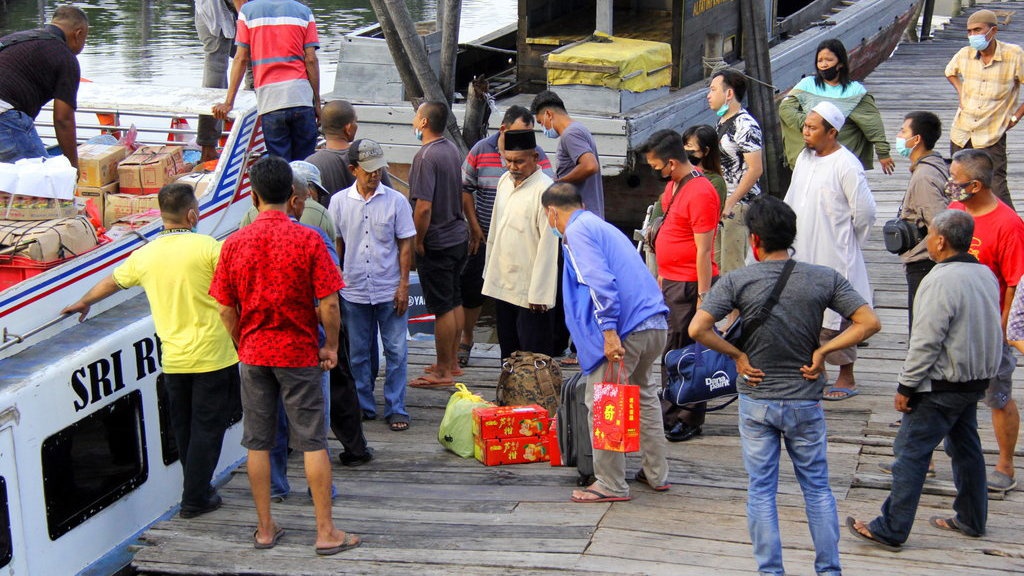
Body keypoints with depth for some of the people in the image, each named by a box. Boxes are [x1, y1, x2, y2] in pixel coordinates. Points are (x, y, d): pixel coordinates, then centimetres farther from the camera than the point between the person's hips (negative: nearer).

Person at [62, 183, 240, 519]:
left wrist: (84, 302, 39)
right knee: (207, 427, 4)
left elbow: (112, 281, 21)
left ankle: (196, 489, 29)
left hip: (173, 359, 5)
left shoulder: (145, 255, 4)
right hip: (212, 356, -5)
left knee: (184, 428, 18)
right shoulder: (207, 247, -12)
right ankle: (196, 499, 8)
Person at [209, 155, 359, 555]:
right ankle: (326, 532, 7)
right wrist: (331, 346, 2)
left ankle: (265, 529, 19)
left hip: (253, 354, 3)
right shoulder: (308, 240, -12)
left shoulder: (234, 244, -4)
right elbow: (329, 304, -13)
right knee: (312, 442, 4)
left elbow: (226, 310, 1)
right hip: (299, 353, -2)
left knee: (258, 442, 11)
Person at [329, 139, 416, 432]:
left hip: (390, 291, -1)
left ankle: (395, 408, 10)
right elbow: (334, 245, 7)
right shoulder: (339, 202, 2)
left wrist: (403, 284, -5)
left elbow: (405, 244, 1)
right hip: (353, 292, 1)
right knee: (358, 353, 10)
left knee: (396, 352, 1)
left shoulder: (396, 201, -1)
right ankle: (363, 406, 21)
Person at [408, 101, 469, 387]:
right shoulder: (452, 149, 7)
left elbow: (424, 207, -25)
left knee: (442, 307, -2)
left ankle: (443, 372, 5)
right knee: (455, 302, 16)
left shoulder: (426, 156, -20)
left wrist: (417, 242, -14)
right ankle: (452, 362, 27)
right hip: (458, 236, 9)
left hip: (437, 243, -9)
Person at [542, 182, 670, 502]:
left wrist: (609, 331, -21)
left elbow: (600, 281, -18)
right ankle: (656, 473, 31)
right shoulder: (602, 226, 26)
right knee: (644, 397, 25)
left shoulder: (577, 231, -3)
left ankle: (611, 485, 7)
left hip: (625, 329, -9)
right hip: (656, 325, 9)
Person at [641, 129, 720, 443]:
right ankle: (671, 415, 25)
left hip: (689, 286, -10)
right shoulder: (672, 185, 11)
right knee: (671, 352, 15)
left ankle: (689, 420, 8)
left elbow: (704, 250, -21)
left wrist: (703, 296, -21)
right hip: (670, 282, 10)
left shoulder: (699, 192, -19)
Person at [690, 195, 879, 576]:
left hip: (756, 401, -1)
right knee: (817, 488, 15)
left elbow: (697, 329, -19)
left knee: (761, 491, 9)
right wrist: (822, 351, -4)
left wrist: (737, 355, -7)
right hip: (805, 401, 1)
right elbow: (869, 322, -9)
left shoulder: (736, 281, -11)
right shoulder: (823, 279, -6)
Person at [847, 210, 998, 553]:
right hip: (976, 380, 9)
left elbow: (926, 342, -22)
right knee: (965, 447, 21)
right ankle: (971, 519, 31)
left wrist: (906, 386, -15)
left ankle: (891, 531, -2)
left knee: (911, 453, -4)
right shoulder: (985, 275, 5)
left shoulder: (942, 281, -22)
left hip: (943, 386, -9)